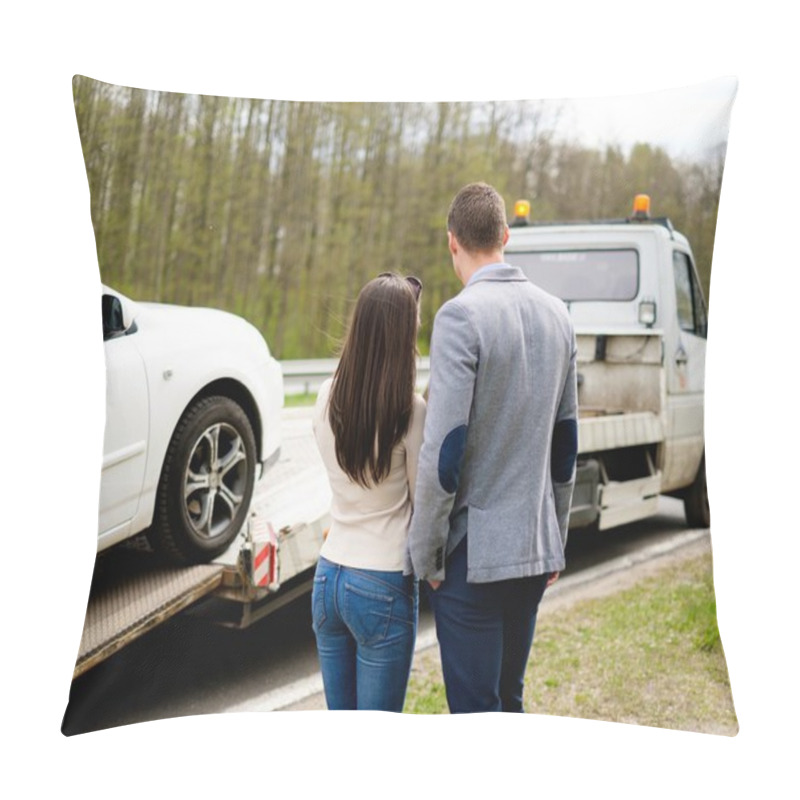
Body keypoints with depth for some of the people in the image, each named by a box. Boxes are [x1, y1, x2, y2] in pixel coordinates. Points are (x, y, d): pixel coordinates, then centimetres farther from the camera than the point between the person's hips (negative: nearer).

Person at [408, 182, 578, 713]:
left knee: (476, 709, 4)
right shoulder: (556, 314, 7)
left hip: (474, 552, -7)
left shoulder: (461, 316, -15)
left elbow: (444, 448, -19)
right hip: (536, 549, 7)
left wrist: (425, 554, -8)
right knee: (509, 700, 21)